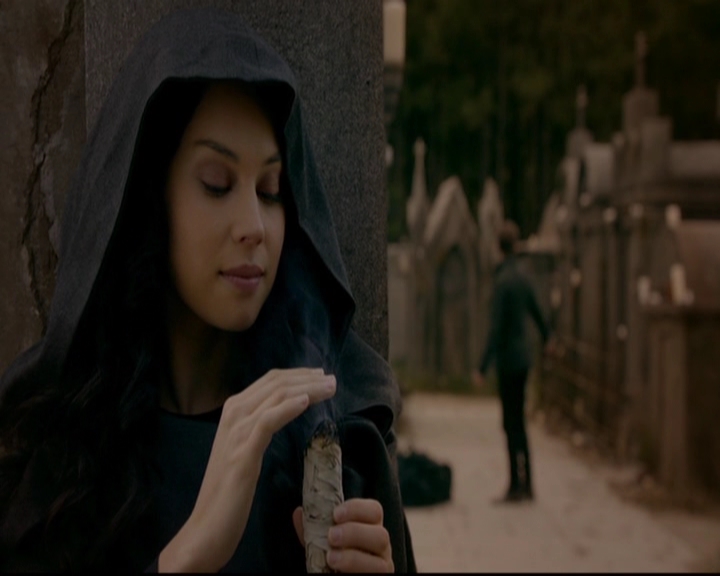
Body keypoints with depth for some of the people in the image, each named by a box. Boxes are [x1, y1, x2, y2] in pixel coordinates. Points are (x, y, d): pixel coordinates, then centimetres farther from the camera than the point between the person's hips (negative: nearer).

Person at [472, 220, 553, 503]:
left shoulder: (503, 281, -17)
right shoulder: (522, 278, 7)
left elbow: (496, 329, -22)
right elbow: (537, 312, 24)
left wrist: (482, 368, -23)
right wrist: (546, 337, 44)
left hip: (508, 362, -8)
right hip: (521, 359, 8)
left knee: (513, 424, -4)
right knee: (516, 423, 13)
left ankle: (520, 485, -1)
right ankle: (523, 485, 17)